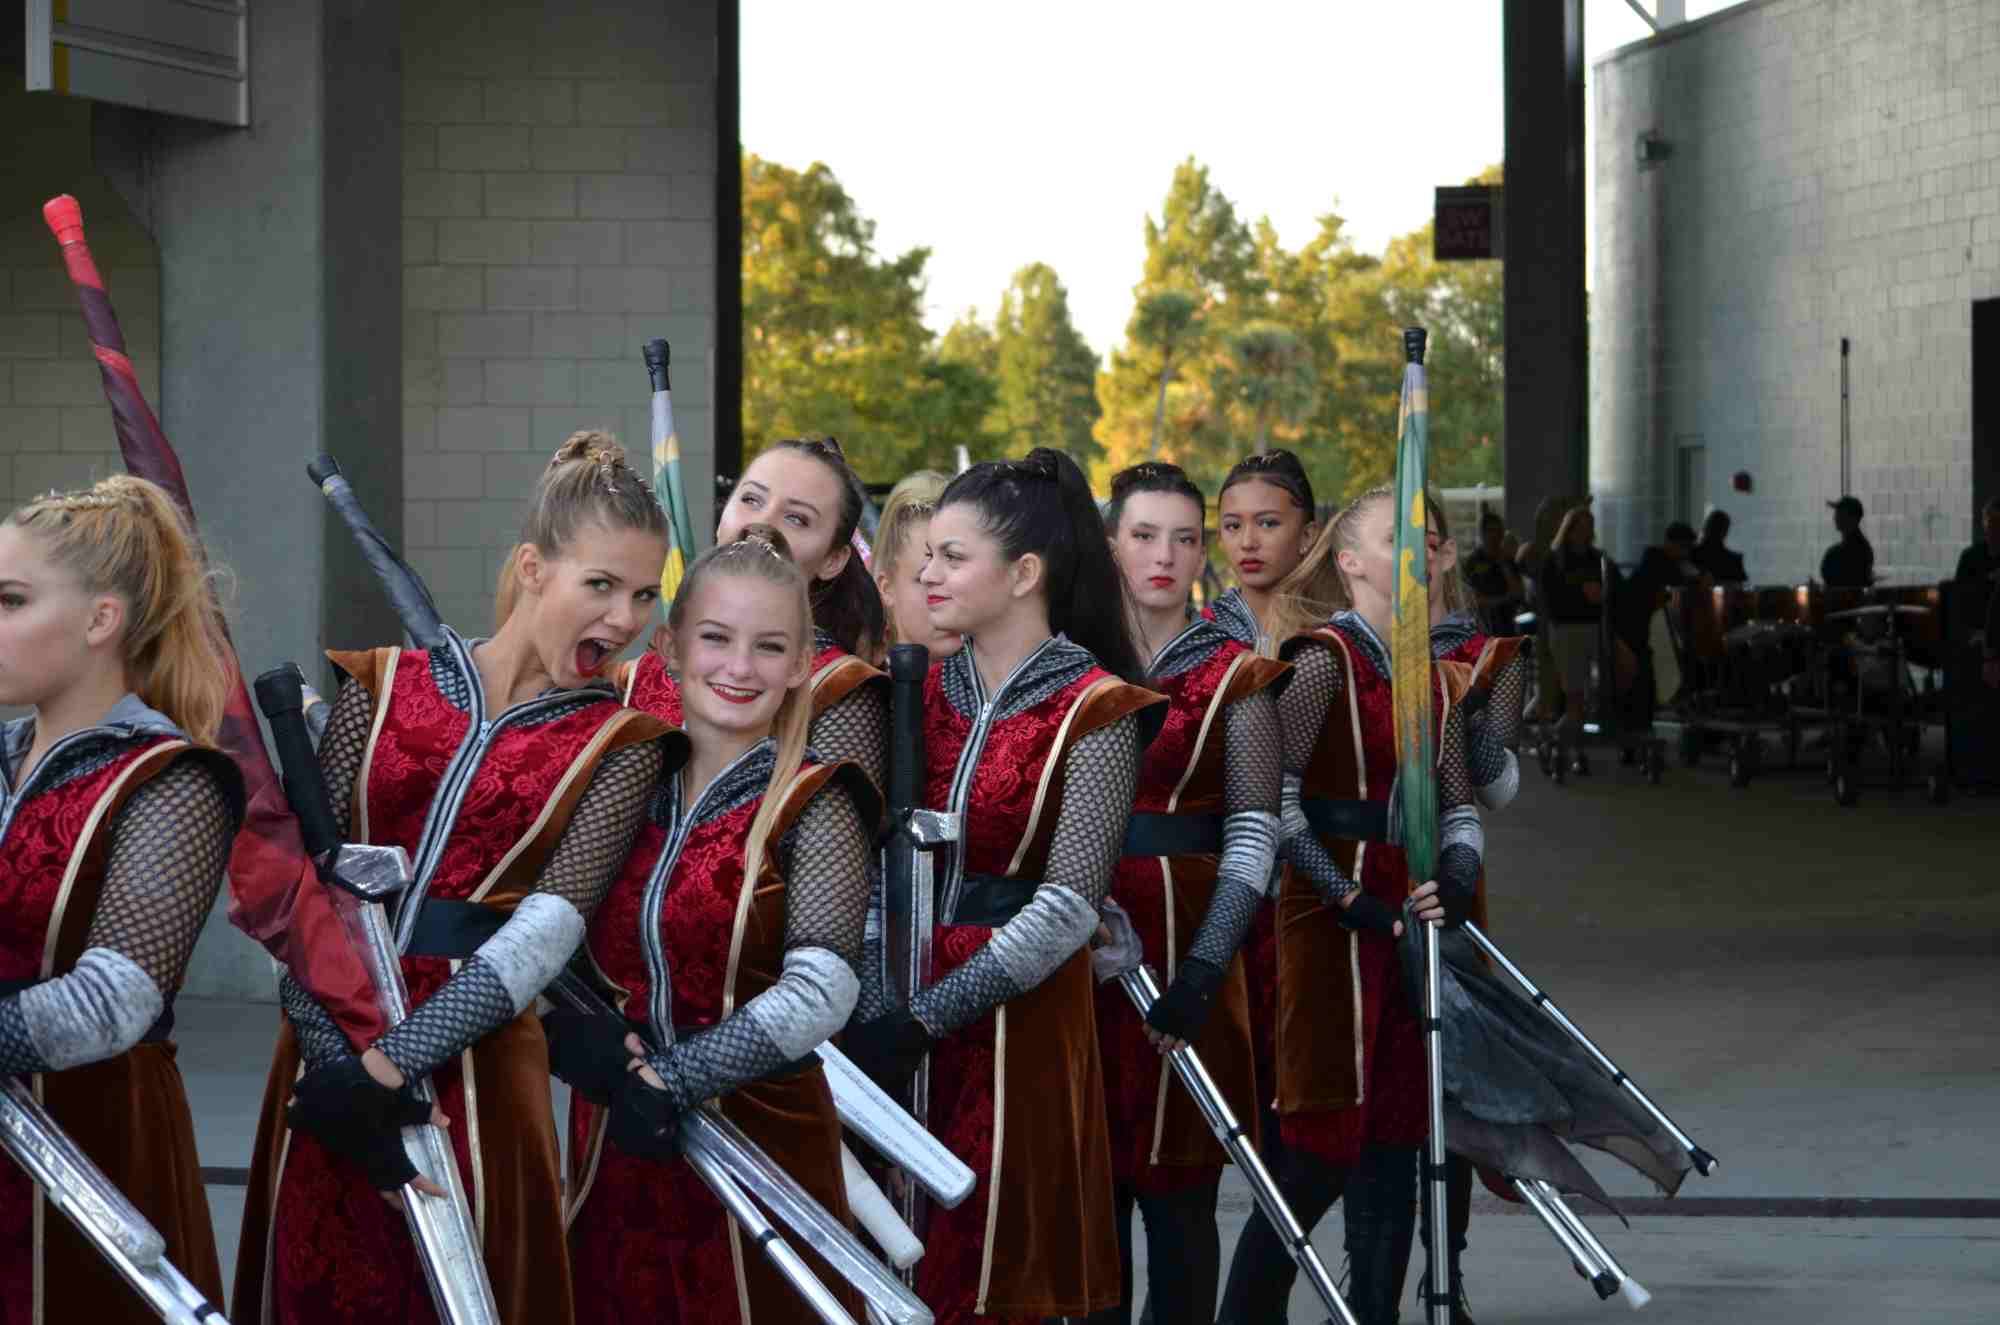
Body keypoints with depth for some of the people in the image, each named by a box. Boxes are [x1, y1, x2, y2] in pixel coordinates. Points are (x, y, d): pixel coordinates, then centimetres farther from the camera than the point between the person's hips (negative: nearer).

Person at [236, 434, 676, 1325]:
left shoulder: (619, 744, 2)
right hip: (329, 1048, 2)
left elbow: (545, 933, -10)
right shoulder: (384, 686, 6)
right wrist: (330, 1052, -15)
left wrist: (384, 1068, -20)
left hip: (472, 1055, -2)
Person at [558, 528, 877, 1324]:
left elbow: (822, 990, -18)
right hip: (616, 1147, 4)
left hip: (759, 1135, -4)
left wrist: (675, 1078, -24)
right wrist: (571, 1033, -14)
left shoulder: (813, 806, -7)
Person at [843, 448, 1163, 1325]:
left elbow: (1067, 907, -14)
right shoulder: (927, 690, 8)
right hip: (904, 997, 5)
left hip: (1021, 1013, -5)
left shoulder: (1093, 711, -8)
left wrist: (925, 1019, -19)